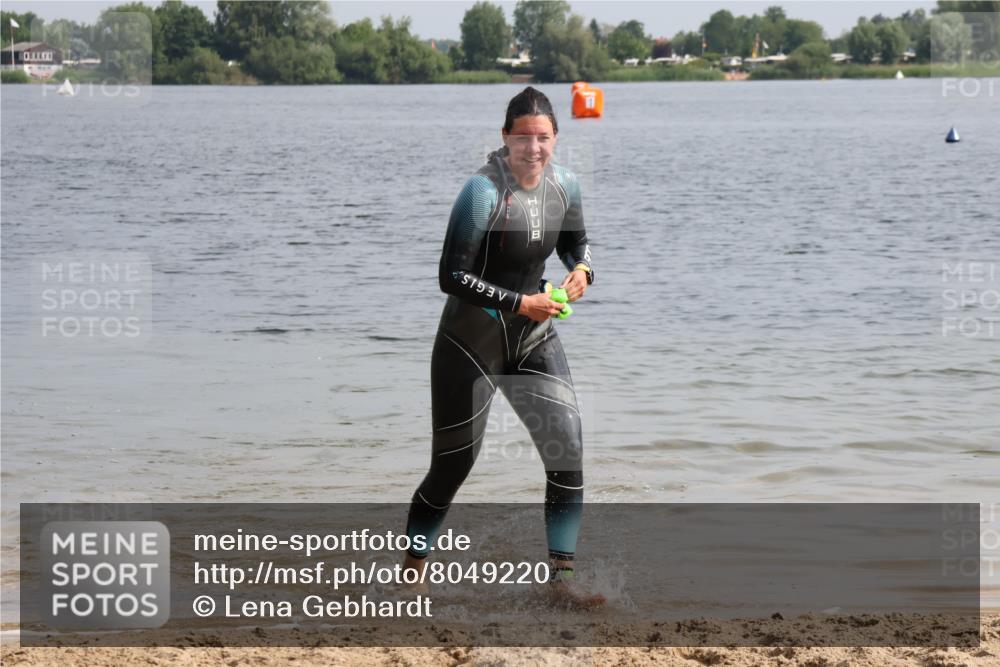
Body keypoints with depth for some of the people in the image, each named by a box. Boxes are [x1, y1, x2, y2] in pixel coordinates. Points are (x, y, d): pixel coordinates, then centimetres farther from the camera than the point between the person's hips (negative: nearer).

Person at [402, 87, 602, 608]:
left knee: (567, 450, -8)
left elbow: (575, 241, 16)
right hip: (471, 344, -5)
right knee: (452, 466, 3)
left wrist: (582, 268, -6)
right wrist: (519, 303, -25)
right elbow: (452, 277, -24)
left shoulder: (563, 186, -4)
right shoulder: (484, 192, -23)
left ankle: (561, 574, 1)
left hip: (534, 340, 5)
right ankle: (412, 567, 24)